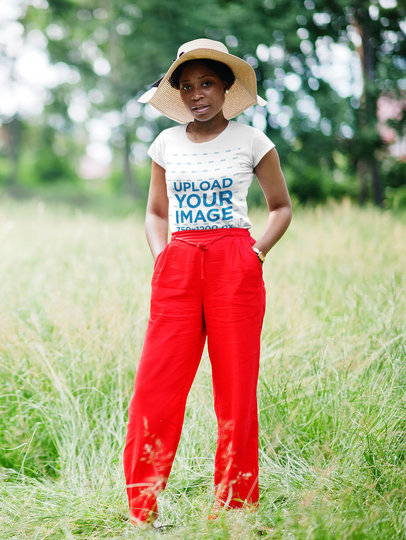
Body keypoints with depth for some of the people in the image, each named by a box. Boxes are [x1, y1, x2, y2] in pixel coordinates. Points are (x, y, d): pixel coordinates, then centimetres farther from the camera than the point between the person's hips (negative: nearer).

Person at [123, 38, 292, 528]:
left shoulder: (250, 141, 6)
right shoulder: (167, 144, 13)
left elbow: (281, 206, 15)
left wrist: (257, 253, 0)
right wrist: (160, 256, 5)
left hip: (234, 266, -2)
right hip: (177, 267, 2)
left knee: (237, 387, -2)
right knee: (155, 386, -6)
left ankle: (235, 505, 10)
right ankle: (142, 509, 5)